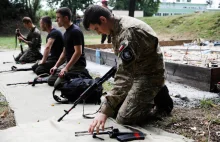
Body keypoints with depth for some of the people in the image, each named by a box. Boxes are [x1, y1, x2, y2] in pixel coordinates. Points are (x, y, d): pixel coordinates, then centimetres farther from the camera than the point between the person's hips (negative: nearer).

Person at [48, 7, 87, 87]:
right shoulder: (66, 33, 14)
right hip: (68, 63, 10)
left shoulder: (75, 31, -17)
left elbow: (78, 52, -23)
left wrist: (66, 68, -24)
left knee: (58, 84, -18)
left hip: (77, 65, -9)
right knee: (50, 80, 7)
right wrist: (56, 66, 10)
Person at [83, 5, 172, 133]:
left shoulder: (128, 32, -30)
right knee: (112, 108, 5)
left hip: (149, 75, -9)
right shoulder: (118, 26, 2)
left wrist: (105, 111, -42)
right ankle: (148, 96, 19)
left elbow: (124, 75, -39)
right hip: (135, 72, 9)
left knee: (124, 118, -16)